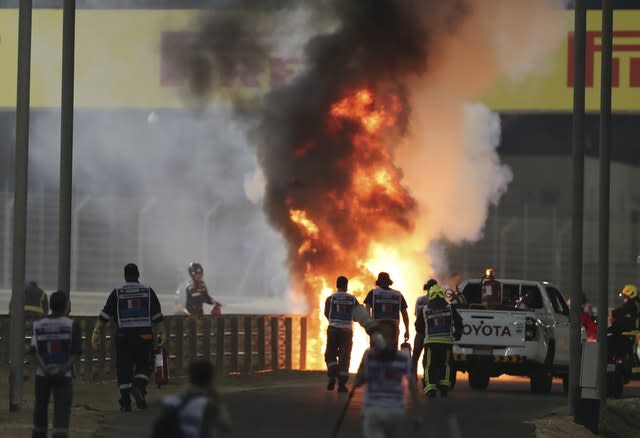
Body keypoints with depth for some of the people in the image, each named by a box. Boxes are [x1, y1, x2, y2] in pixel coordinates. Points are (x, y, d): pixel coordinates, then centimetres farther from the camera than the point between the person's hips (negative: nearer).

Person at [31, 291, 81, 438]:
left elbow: (35, 351, -8)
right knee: (62, 410, -6)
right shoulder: (72, 325, -3)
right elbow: (75, 353, -10)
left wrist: (45, 370, -16)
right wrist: (63, 370, -14)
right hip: (64, 375, -2)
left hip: (42, 374, 2)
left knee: (40, 409, 16)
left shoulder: (38, 325, 2)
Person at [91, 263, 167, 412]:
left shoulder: (117, 292, 4)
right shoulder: (148, 291, 6)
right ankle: (139, 387, -19)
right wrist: (163, 333, 11)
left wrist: (96, 332, 3)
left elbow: (104, 315, 1)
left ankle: (125, 402, 3)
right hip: (144, 334, 0)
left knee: (124, 368, 4)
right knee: (143, 366, 9)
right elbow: (157, 316, 5)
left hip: (124, 335, 0)